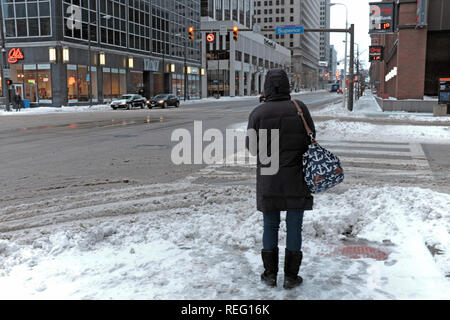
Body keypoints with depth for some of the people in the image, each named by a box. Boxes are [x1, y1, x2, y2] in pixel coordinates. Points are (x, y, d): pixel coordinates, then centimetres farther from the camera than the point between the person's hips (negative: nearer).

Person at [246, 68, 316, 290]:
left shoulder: (258, 113, -9)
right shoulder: (299, 108, -7)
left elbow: (252, 147, -3)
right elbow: (311, 139, 0)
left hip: (268, 180, 1)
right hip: (296, 176, 0)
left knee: (270, 225, 14)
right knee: (294, 226, 9)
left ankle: (270, 274, 22)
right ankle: (291, 277, 16)